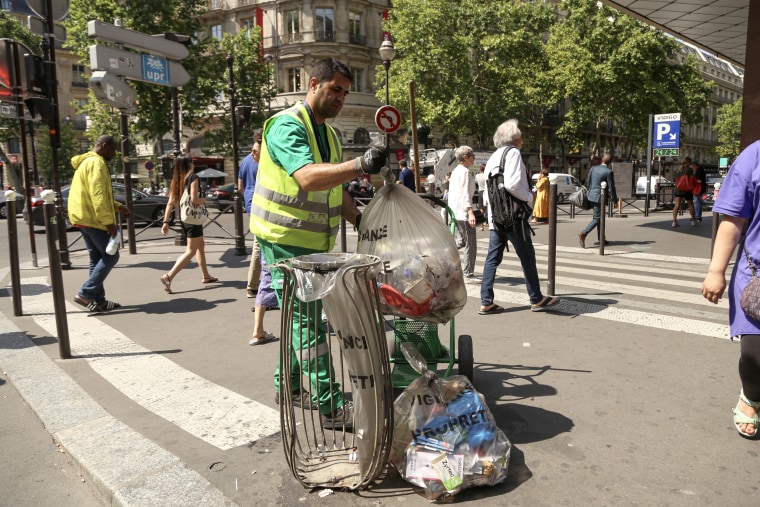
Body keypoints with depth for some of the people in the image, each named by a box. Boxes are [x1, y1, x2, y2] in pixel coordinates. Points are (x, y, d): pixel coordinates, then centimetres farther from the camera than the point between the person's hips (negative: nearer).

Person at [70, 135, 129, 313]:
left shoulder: (87, 162, 20)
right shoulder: (96, 163, -13)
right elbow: (98, 195, -22)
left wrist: (117, 206, 20)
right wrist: (108, 221, -24)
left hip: (84, 217, 10)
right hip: (93, 218, -10)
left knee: (97, 258, 11)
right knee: (111, 256, -6)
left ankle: (98, 301, 12)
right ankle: (85, 294, -8)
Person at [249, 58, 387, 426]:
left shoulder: (329, 134, 15)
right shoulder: (286, 126, -14)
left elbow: (335, 188, 21)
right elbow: (308, 178, -32)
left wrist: (359, 218, 6)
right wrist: (359, 166, -44)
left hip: (313, 242, 9)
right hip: (285, 240, -9)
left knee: (301, 317, 17)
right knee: (308, 323, -8)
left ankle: (289, 387, 32)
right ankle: (331, 407, -3)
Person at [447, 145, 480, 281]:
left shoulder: (455, 171, 17)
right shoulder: (465, 171, -11)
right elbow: (465, 193, -20)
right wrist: (470, 212, -27)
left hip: (455, 212, 10)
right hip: (463, 212, -10)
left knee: (461, 243, 15)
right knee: (470, 245, -5)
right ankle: (468, 274, -2)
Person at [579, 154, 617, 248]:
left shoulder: (593, 168, 3)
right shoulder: (608, 172, -14)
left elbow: (587, 182, 9)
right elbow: (611, 187, -12)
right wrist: (614, 200, -3)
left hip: (592, 196, 7)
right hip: (600, 198, -7)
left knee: (599, 217, 17)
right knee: (596, 219, -3)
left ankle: (600, 239, 22)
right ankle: (583, 234, -22)